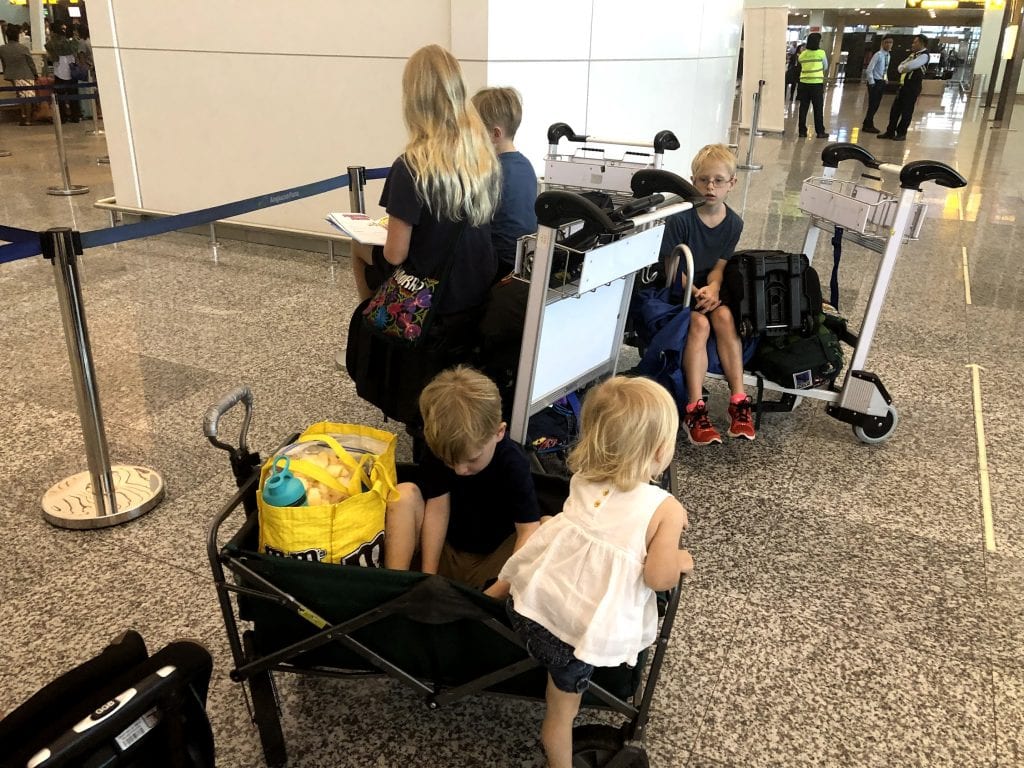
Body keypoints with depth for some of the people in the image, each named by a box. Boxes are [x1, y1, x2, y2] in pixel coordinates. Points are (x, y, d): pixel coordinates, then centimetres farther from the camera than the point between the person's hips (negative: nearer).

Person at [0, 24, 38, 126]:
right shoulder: (23, 48, -15)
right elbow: (31, 63, -7)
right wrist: (36, 74, 8)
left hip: (12, 76, 4)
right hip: (26, 75, -4)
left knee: (21, 96, 19)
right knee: (28, 97, 5)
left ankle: (23, 116, 21)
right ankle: (28, 120, 6)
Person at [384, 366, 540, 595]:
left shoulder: (513, 465, -22)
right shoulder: (439, 450, -14)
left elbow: (530, 531, -28)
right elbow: (437, 510, -16)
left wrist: (494, 594, -36)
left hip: (492, 562, -2)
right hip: (442, 552, 2)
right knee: (405, 494, -21)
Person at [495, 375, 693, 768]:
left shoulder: (582, 479, 0)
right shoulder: (667, 509, -14)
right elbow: (659, 578, -14)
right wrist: (681, 561, 7)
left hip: (535, 598, 3)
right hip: (581, 630, -3)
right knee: (563, 709, 16)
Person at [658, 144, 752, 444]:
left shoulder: (734, 223, 1)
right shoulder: (680, 219, -12)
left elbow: (719, 266, -2)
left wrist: (712, 289, -23)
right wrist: (695, 293, -27)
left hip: (708, 288, 4)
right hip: (677, 289, -3)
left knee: (724, 316, -27)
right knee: (700, 324, -30)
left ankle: (738, 400, -26)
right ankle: (694, 409, -33)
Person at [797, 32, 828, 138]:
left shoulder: (802, 54, 4)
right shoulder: (821, 53, -4)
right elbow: (826, 67, 7)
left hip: (804, 83, 3)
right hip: (817, 84, -3)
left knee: (803, 108, 7)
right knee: (818, 109, 4)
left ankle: (802, 131, 8)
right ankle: (820, 132, 8)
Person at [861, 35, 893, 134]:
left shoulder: (888, 55, 10)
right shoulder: (878, 55, -14)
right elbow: (869, 69, -18)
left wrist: (885, 80, 12)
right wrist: (871, 82, -17)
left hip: (882, 82, 8)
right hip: (875, 82, -8)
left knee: (876, 105, 11)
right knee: (872, 105, -5)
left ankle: (868, 125, 19)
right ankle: (868, 125, 4)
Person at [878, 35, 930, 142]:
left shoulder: (924, 55, -10)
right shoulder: (913, 54, 19)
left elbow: (910, 66, -25)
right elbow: (900, 66, 15)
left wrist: (903, 67, -4)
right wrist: (903, 68, -8)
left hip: (913, 87, -8)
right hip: (904, 85, 8)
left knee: (906, 111, -1)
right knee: (895, 109, 9)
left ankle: (901, 134, 7)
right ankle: (890, 131, 16)